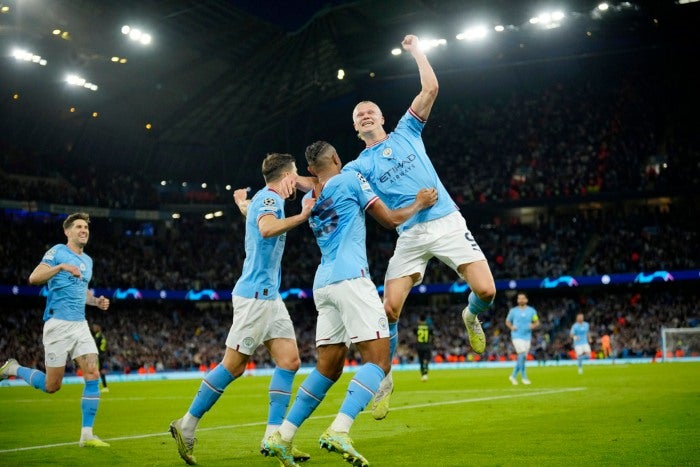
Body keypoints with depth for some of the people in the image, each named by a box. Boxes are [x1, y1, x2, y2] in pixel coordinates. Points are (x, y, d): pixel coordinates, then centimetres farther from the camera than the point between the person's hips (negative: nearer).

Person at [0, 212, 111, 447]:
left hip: (80, 324, 6)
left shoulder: (87, 260, 18)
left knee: (93, 375, -8)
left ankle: (87, 435, -3)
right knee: (52, 386, -1)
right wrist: (61, 266, -28)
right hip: (58, 324, -6)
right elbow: (34, 278, -16)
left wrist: (97, 301, 13)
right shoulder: (57, 251, -4)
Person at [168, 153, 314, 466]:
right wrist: (302, 216, -30)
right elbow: (267, 228, -34)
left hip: (269, 296, 10)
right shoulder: (269, 198, -11)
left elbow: (246, 208, 42)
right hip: (255, 295, -10)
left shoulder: (264, 199, 17)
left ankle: (273, 437, 1)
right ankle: (186, 426, 5)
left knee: (289, 361, 1)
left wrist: (241, 200, 62)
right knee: (233, 366, -6)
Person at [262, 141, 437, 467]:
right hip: (350, 278, -7)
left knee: (328, 367, 12)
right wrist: (419, 204, 22)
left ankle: (283, 436, 6)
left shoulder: (308, 200, 20)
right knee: (378, 359, -9)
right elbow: (390, 220, 8)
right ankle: (339, 431, -27)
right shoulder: (350, 179, 4)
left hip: (323, 283, 7)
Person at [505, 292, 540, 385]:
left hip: (527, 336, 3)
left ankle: (513, 375, 22)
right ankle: (524, 377, -9)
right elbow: (507, 321, 14)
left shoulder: (532, 311, 5)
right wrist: (511, 327, -7)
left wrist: (533, 325, -12)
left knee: (522, 358, 6)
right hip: (517, 336, -3)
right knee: (522, 355, -17)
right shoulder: (513, 311, 3)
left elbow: (537, 322, 11)